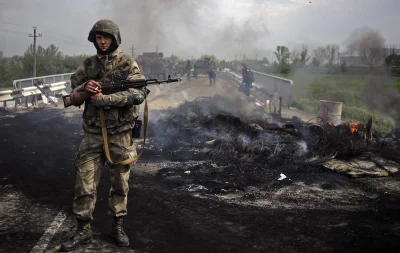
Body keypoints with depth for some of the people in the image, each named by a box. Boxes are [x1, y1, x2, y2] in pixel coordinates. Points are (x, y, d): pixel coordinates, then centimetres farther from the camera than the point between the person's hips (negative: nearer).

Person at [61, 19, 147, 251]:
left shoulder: (128, 64, -3)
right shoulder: (88, 65, 7)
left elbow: (138, 94, -18)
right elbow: (74, 97, 7)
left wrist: (103, 98, -21)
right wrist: (85, 89, -17)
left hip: (120, 133, -2)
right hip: (93, 133, 3)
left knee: (120, 182, 8)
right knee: (85, 182, 1)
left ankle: (118, 226, 23)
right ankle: (83, 230, 12)